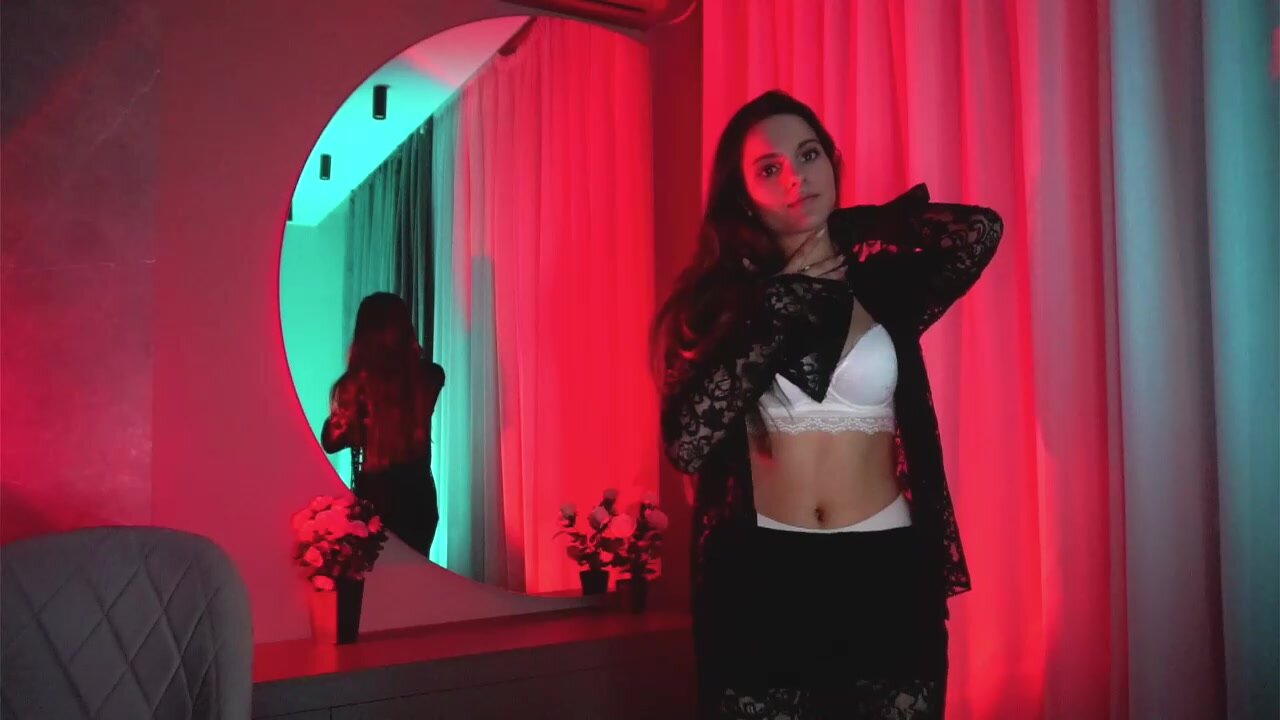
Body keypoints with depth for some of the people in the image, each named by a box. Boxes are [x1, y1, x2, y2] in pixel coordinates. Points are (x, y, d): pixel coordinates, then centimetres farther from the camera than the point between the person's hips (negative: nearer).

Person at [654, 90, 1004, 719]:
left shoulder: (884, 284, 2)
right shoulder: (718, 299, -1)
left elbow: (980, 230, -19)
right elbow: (686, 444, -14)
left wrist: (855, 227, -2)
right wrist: (778, 307, -13)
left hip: (883, 571, 1)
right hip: (761, 575, 0)